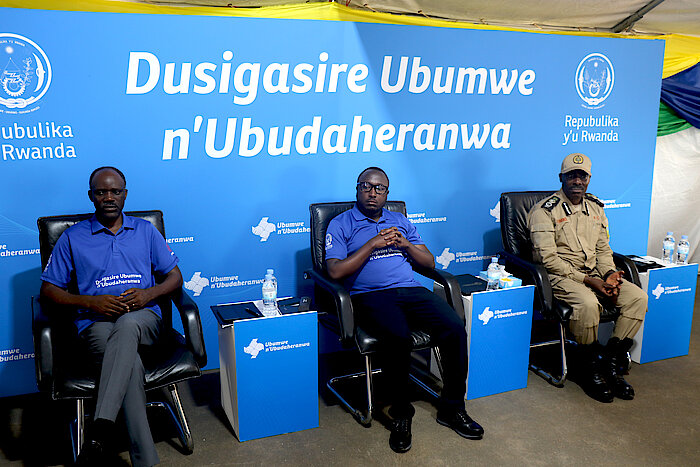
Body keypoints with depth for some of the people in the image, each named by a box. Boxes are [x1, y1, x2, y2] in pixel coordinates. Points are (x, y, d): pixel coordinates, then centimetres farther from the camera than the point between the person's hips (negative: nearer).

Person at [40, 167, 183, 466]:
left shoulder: (145, 230, 20)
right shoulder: (73, 238, 16)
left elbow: (175, 277, 18)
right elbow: (48, 289, 12)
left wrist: (149, 293, -5)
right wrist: (90, 302, -7)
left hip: (143, 319, 1)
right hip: (95, 323, 0)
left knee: (127, 325, -40)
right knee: (130, 363, -36)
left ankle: (101, 429, -48)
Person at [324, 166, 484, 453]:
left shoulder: (400, 222, 24)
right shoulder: (340, 225, 11)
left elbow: (429, 262, 20)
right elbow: (336, 271, -4)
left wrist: (404, 243, 1)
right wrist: (373, 244, -7)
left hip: (411, 290, 5)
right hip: (371, 296, -4)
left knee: (455, 328, -21)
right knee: (398, 337, -35)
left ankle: (451, 409, -4)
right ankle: (400, 415, -14)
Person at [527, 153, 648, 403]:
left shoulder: (595, 208, 15)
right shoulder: (544, 211, -7)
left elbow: (603, 250, 18)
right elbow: (548, 258, -14)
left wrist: (609, 274, -4)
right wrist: (586, 280, -19)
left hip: (595, 273, 7)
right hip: (560, 277, -7)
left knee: (638, 297, -15)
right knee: (588, 304, -35)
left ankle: (612, 362, -6)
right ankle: (590, 369, -11)